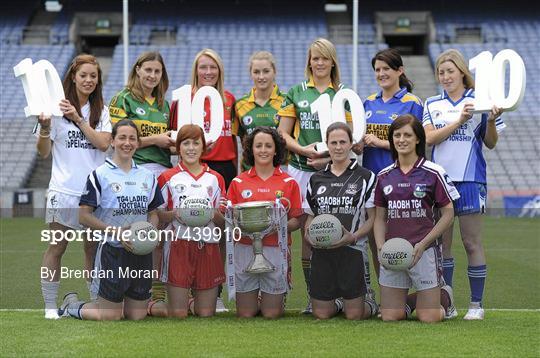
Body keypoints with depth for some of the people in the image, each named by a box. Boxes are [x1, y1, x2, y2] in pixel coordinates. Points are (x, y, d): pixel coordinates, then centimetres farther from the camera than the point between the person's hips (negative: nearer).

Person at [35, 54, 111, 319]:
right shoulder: (57, 108, 1)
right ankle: (50, 306, 1)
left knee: (94, 248, 6)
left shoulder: (102, 111, 10)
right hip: (64, 190, -3)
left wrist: (78, 119, -13)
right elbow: (44, 152, 2)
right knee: (56, 247, -3)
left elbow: (104, 143, -6)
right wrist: (44, 127, -16)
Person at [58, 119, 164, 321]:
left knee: (137, 315, 5)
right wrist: (116, 232, -18)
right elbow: (84, 216, -8)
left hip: (141, 252, 5)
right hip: (112, 250, -5)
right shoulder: (100, 175, -6)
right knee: (110, 316, -2)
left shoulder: (147, 176, 11)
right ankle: (71, 303, 24)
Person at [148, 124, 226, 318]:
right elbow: (157, 217, 3)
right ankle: (150, 306, 25)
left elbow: (222, 221, 14)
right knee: (177, 314, -5)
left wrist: (215, 214, -8)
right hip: (178, 246, -3)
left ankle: (192, 304, 36)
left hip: (208, 247, 3)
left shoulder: (215, 179, 13)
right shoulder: (168, 178, 5)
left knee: (206, 313, 3)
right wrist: (175, 214, -16)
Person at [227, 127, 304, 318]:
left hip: (276, 250, -1)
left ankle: (276, 298, 35)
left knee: (271, 314, 2)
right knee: (245, 314, 3)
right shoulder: (238, 182, 6)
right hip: (245, 250, 1)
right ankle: (251, 298, 35)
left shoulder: (289, 183, 4)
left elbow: (297, 221, 4)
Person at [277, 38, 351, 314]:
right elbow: (283, 134, 8)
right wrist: (304, 149, -10)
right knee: (308, 233, 1)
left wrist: (330, 156, -11)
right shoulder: (296, 93, 11)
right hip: (302, 170, 1)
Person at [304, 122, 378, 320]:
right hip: (321, 251, 3)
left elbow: (372, 218, -1)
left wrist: (353, 236, -17)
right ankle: (338, 303, 36)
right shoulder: (316, 179, 12)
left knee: (354, 315, -3)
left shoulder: (365, 177, 1)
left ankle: (372, 306, 31)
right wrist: (309, 235, -4)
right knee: (321, 314, 3)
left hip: (351, 250, -3)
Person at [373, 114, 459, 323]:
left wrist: (423, 244, -11)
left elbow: (448, 215, -1)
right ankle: (407, 302, 32)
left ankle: (445, 295, 29)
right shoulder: (384, 176, 10)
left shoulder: (433, 173, -3)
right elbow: (380, 217, 14)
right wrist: (381, 246, -3)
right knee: (390, 317, -1)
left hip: (424, 251, -3)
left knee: (429, 318, -4)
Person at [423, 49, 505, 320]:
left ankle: (476, 303, 4)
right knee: (441, 242, 6)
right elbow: (429, 138, -5)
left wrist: (491, 121, -16)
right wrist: (459, 120, -15)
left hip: (470, 179, -3)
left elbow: (491, 143, 4)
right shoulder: (432, 105, 10)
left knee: (472, 242, -1)